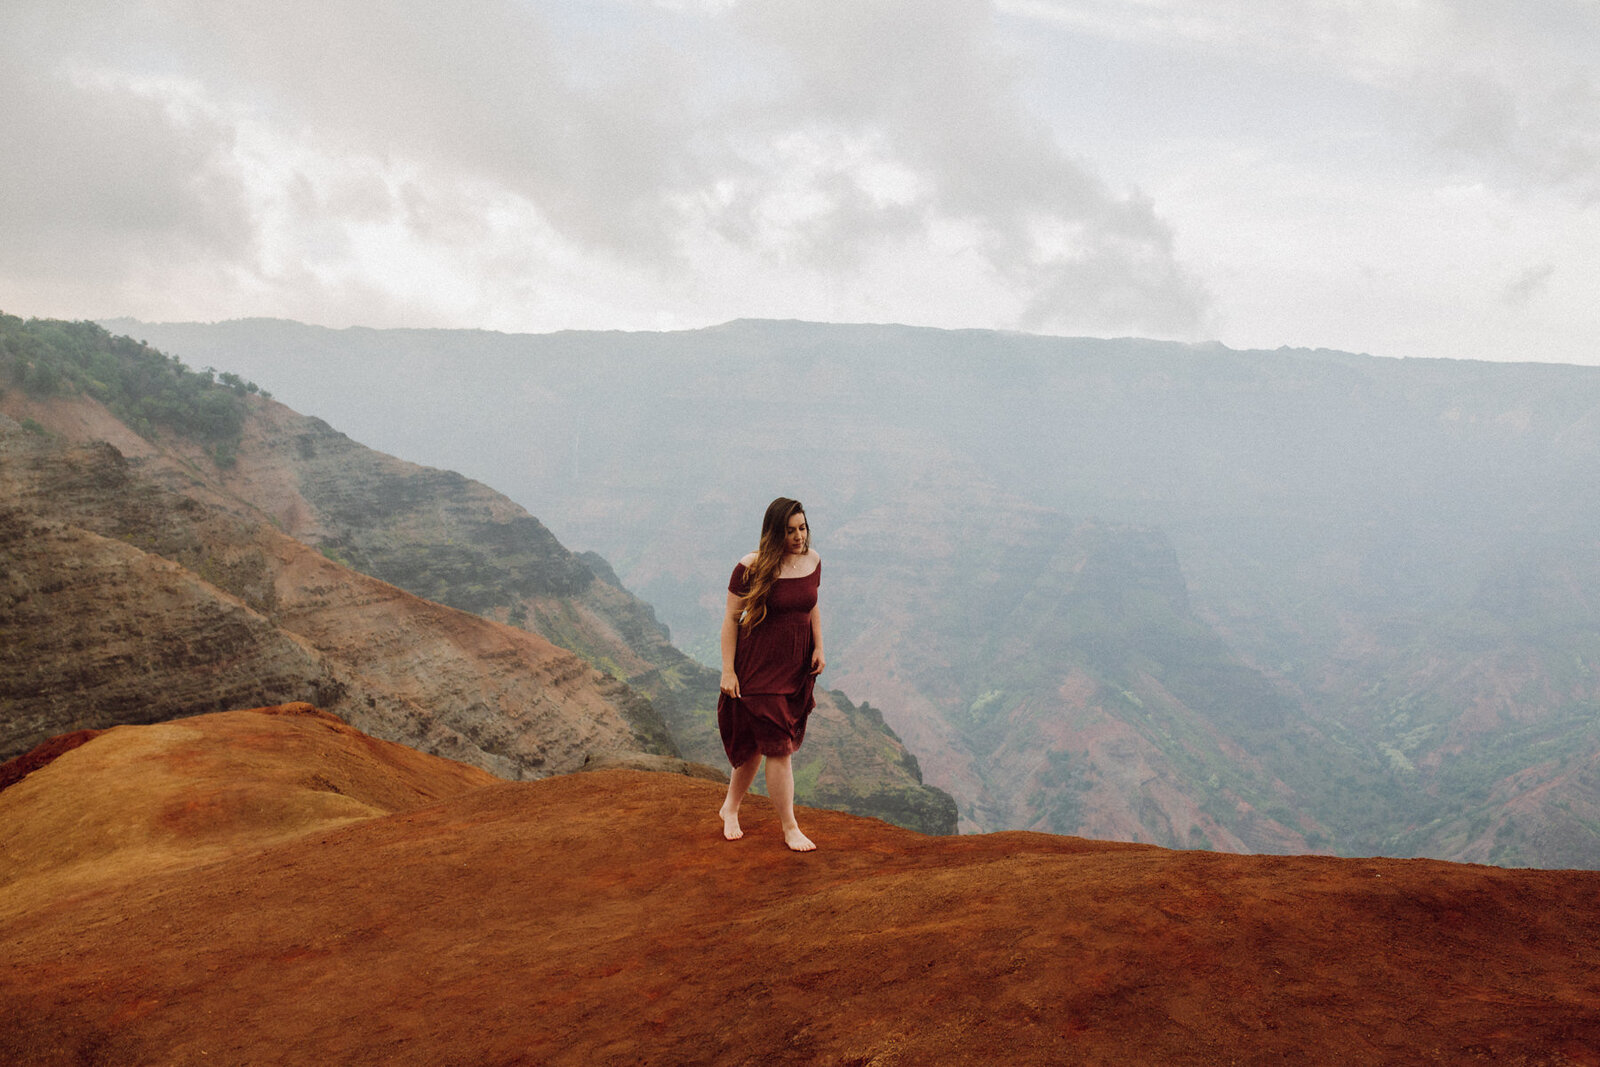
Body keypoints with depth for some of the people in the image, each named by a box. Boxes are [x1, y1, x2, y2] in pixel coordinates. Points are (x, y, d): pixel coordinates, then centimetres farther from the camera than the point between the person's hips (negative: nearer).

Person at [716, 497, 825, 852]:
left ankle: (730, 808, 35)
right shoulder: (752, 568, -15)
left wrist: (819, 648, 5)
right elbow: (731, 618, -10)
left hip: (796, 668, 6)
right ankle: (790, 828, 8)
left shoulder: (812, 561, 1)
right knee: (778, 749, -5)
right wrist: (728, 670, -12)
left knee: (756, 745, 15)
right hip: (759, 665, -5)